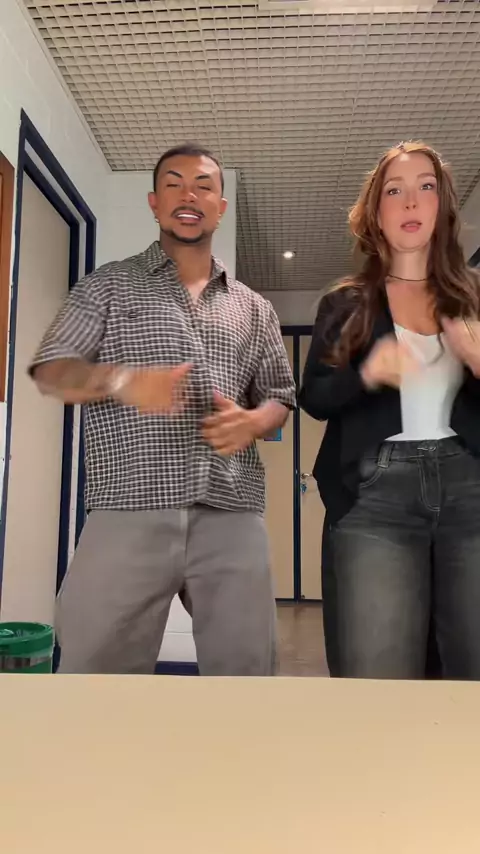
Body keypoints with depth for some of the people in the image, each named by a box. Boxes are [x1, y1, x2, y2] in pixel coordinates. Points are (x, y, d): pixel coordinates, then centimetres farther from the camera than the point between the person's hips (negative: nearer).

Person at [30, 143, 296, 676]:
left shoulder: (253, 308, 18)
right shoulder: (108, 284, 11)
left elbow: (279, 397, 18)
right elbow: (50, 372, 5)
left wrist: (252, 422, -6)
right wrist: (120, 379, -17)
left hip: (233, 516, 3)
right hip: (129, 513, -2)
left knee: (245, 665, 7)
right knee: (96, 662, 3)